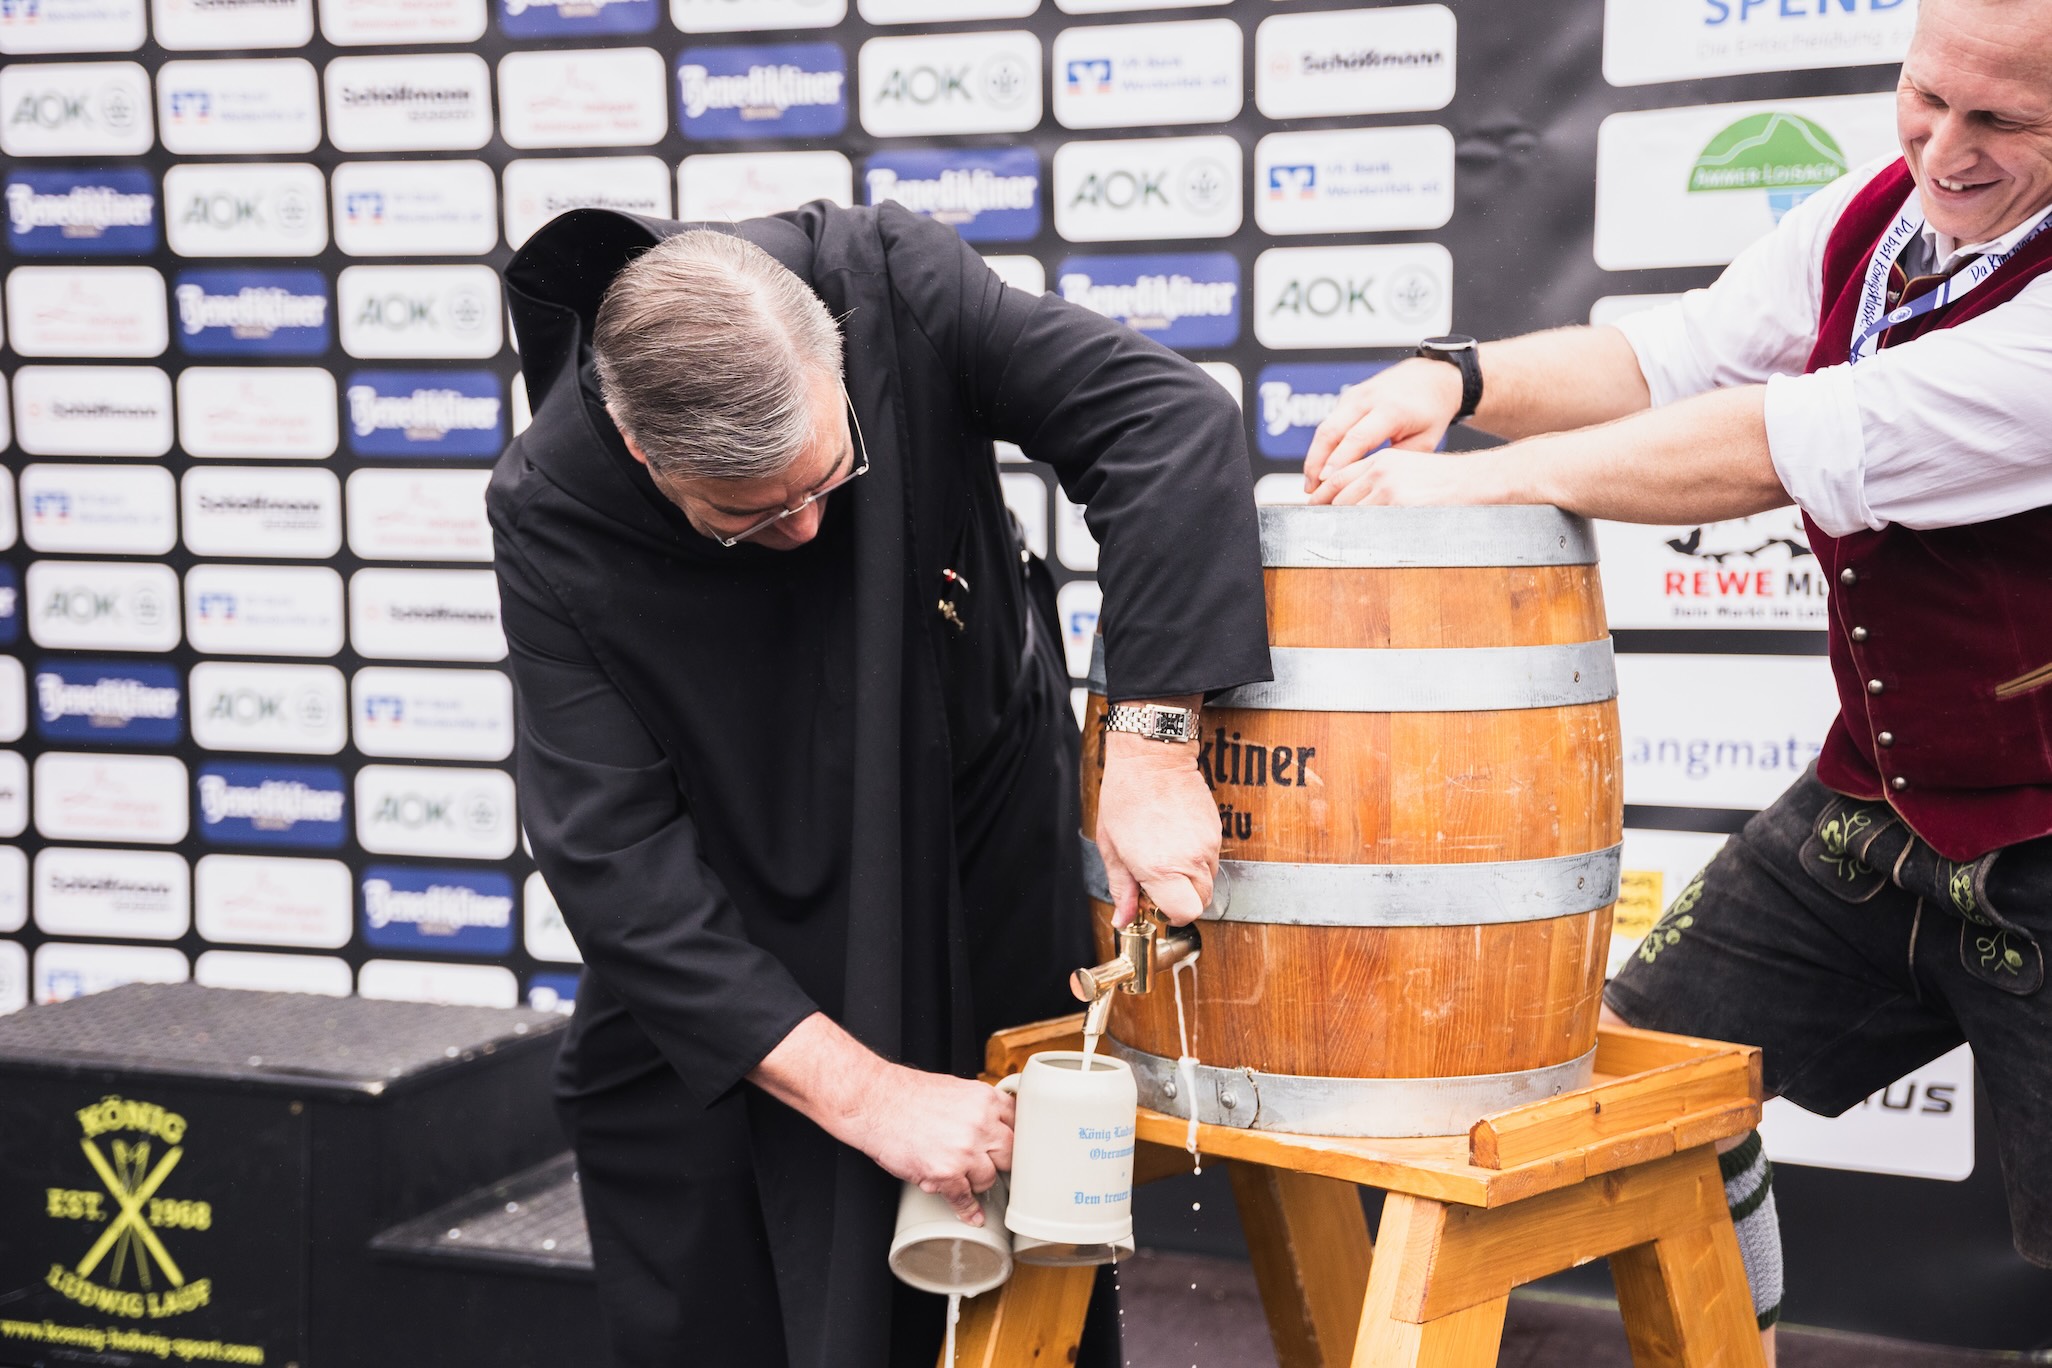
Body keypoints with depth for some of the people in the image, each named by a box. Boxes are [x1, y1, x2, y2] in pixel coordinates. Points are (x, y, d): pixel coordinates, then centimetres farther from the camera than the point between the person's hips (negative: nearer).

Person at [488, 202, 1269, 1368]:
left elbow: (1167, 418, -29)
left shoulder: (892, 286, -27)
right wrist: (867, 1094, -32)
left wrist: (1154, 749, -38)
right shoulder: (551, 520, -28)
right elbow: (617, 865, -28)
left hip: (983, 820, 1)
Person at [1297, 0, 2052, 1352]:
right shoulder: (1876, 213, -1)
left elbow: (1790, 445, -32)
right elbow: (1666, 359, 0)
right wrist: (1457, 377, -18)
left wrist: (1484, 476, -29)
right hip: (1869, 804, 7)